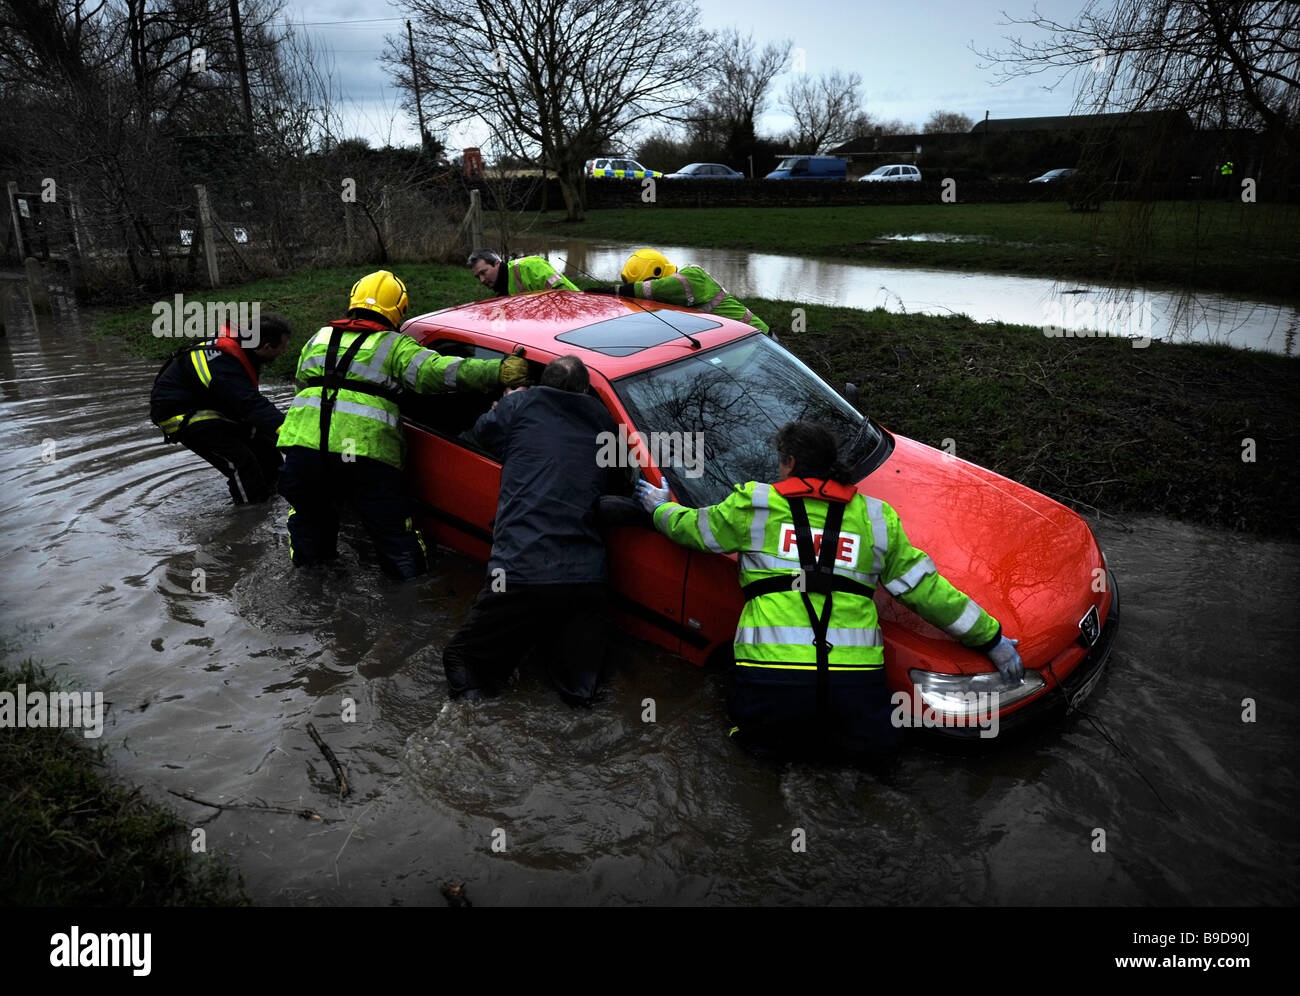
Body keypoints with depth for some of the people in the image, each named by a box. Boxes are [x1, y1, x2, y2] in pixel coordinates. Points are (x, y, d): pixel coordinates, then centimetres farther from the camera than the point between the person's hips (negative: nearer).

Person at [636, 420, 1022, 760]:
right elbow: (926, 590, 14)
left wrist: (660, 507, 45)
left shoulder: (754, 503, 7)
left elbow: (688, 527, 22)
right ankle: (841, 736, 0)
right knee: (875, 744, 29)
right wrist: (992, 639, 24)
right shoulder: (876, 518, 14)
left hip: (772, 674, -1)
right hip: (854, 677, 2)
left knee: (754, 733, 30)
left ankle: (775, 737, 0)